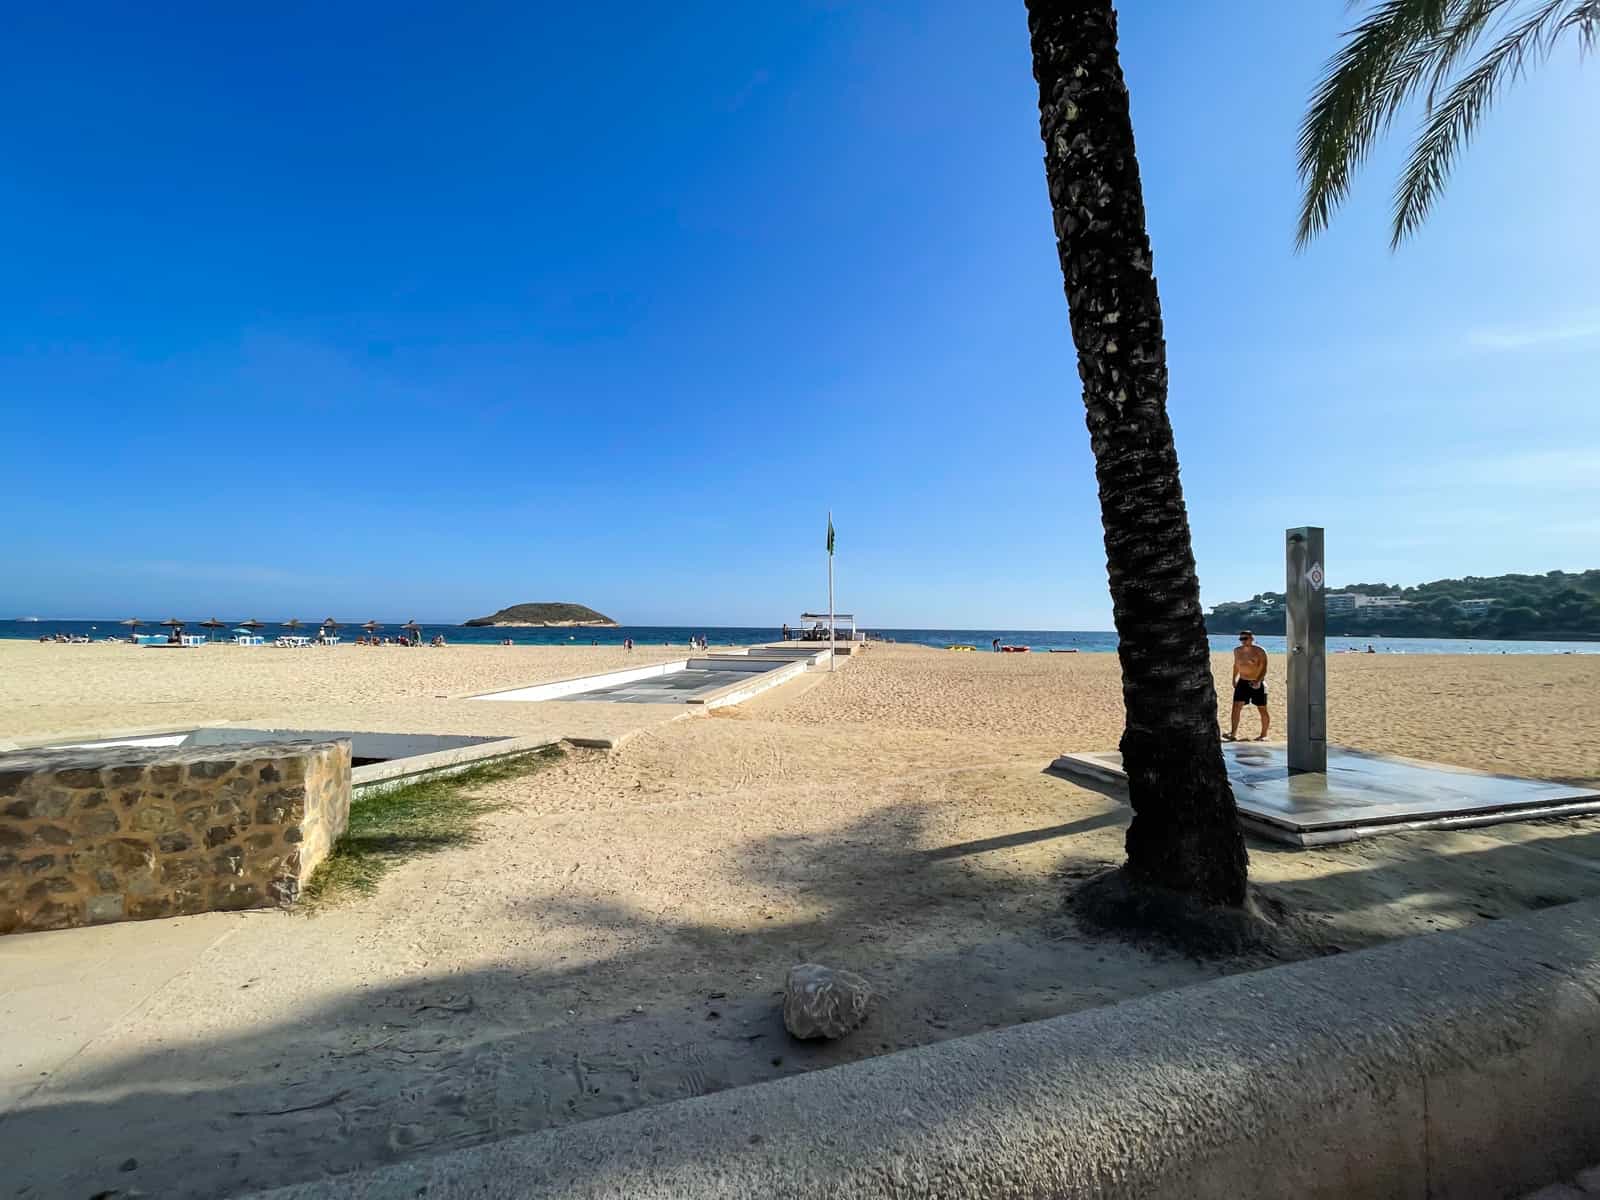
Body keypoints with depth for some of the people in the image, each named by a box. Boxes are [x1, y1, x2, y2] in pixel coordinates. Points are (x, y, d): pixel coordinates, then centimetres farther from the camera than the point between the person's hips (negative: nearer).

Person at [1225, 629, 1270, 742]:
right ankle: (1233, 734, -11)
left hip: (1257, 684, -4)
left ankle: (1263, 735, 20)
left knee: (1262, 710, 5)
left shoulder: (1260, 652, -11)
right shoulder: (1237, 651, 5)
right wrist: (1234, 679, 19)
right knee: (1236, 706, -9)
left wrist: (1258, 681, -28)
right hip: (1242, 682, 4)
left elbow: (1264, 669, -15)